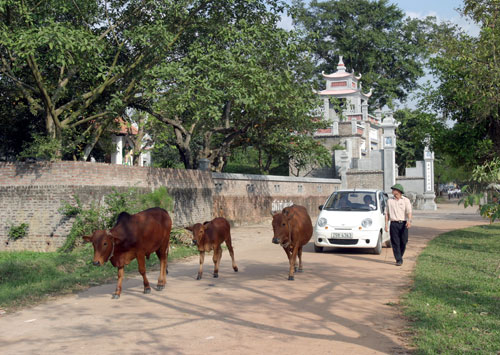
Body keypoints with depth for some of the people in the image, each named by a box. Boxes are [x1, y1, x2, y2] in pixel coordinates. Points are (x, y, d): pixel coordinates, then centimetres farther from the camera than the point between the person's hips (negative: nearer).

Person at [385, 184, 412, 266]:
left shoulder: (406, 200, 5)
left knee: (403, 242, 1)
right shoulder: (390, 201, 13)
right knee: (395, 243, -5)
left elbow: (409, 212, -7)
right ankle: (398, 260, -3)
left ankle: (400, 256, 23)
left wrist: (409, 221, -25)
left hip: (403, 224, -1)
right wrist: (386, 224, 4)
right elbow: (387, 213, 14)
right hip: (394, 224, 1)